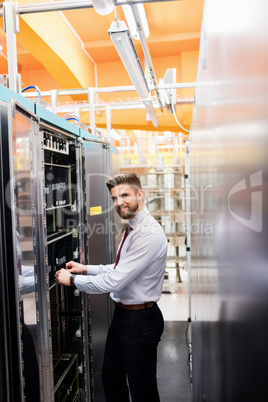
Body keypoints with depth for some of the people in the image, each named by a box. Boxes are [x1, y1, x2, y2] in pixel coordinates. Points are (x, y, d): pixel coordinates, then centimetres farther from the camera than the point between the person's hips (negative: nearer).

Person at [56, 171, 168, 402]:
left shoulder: (149, 234, -26)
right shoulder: (133, 229, 6)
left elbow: (115, 281, -28)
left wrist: (72, 280, -15)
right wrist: (86, 269, 9)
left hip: (139, 320, -9)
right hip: (122, 314, 10)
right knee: (111, 378, 25)